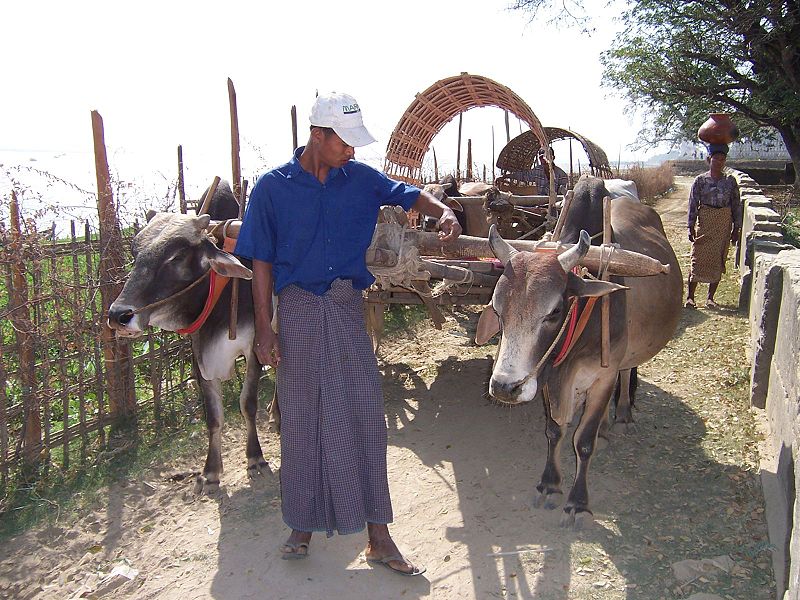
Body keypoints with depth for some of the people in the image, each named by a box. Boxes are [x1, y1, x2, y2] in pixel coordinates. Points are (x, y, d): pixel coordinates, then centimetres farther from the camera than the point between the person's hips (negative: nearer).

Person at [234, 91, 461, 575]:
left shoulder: (360, 178, 5)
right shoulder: (273, 186, -2)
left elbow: (410, 195, 11)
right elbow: (262, 262, -1)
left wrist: (444, 213, -12)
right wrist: (264, 329, -5)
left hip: (348, 308, 2)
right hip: (298, 309, -2)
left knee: (364, 416, 2)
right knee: (303, 420, 7)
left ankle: (378, 536, 12)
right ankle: (304, 526, 26)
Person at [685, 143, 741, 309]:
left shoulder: (730, 181, 4)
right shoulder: (700, 180, -2)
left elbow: (736, 205, 6)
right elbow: (693, 204, -2)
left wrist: (736, 228, 3)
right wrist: (691, 227, -7)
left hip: (724, 225, 2)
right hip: (704, 222, -2)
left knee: (718, 261, 5)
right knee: (698, 259, -3)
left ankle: (710, 298, 15)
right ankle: (690, 297, 5)